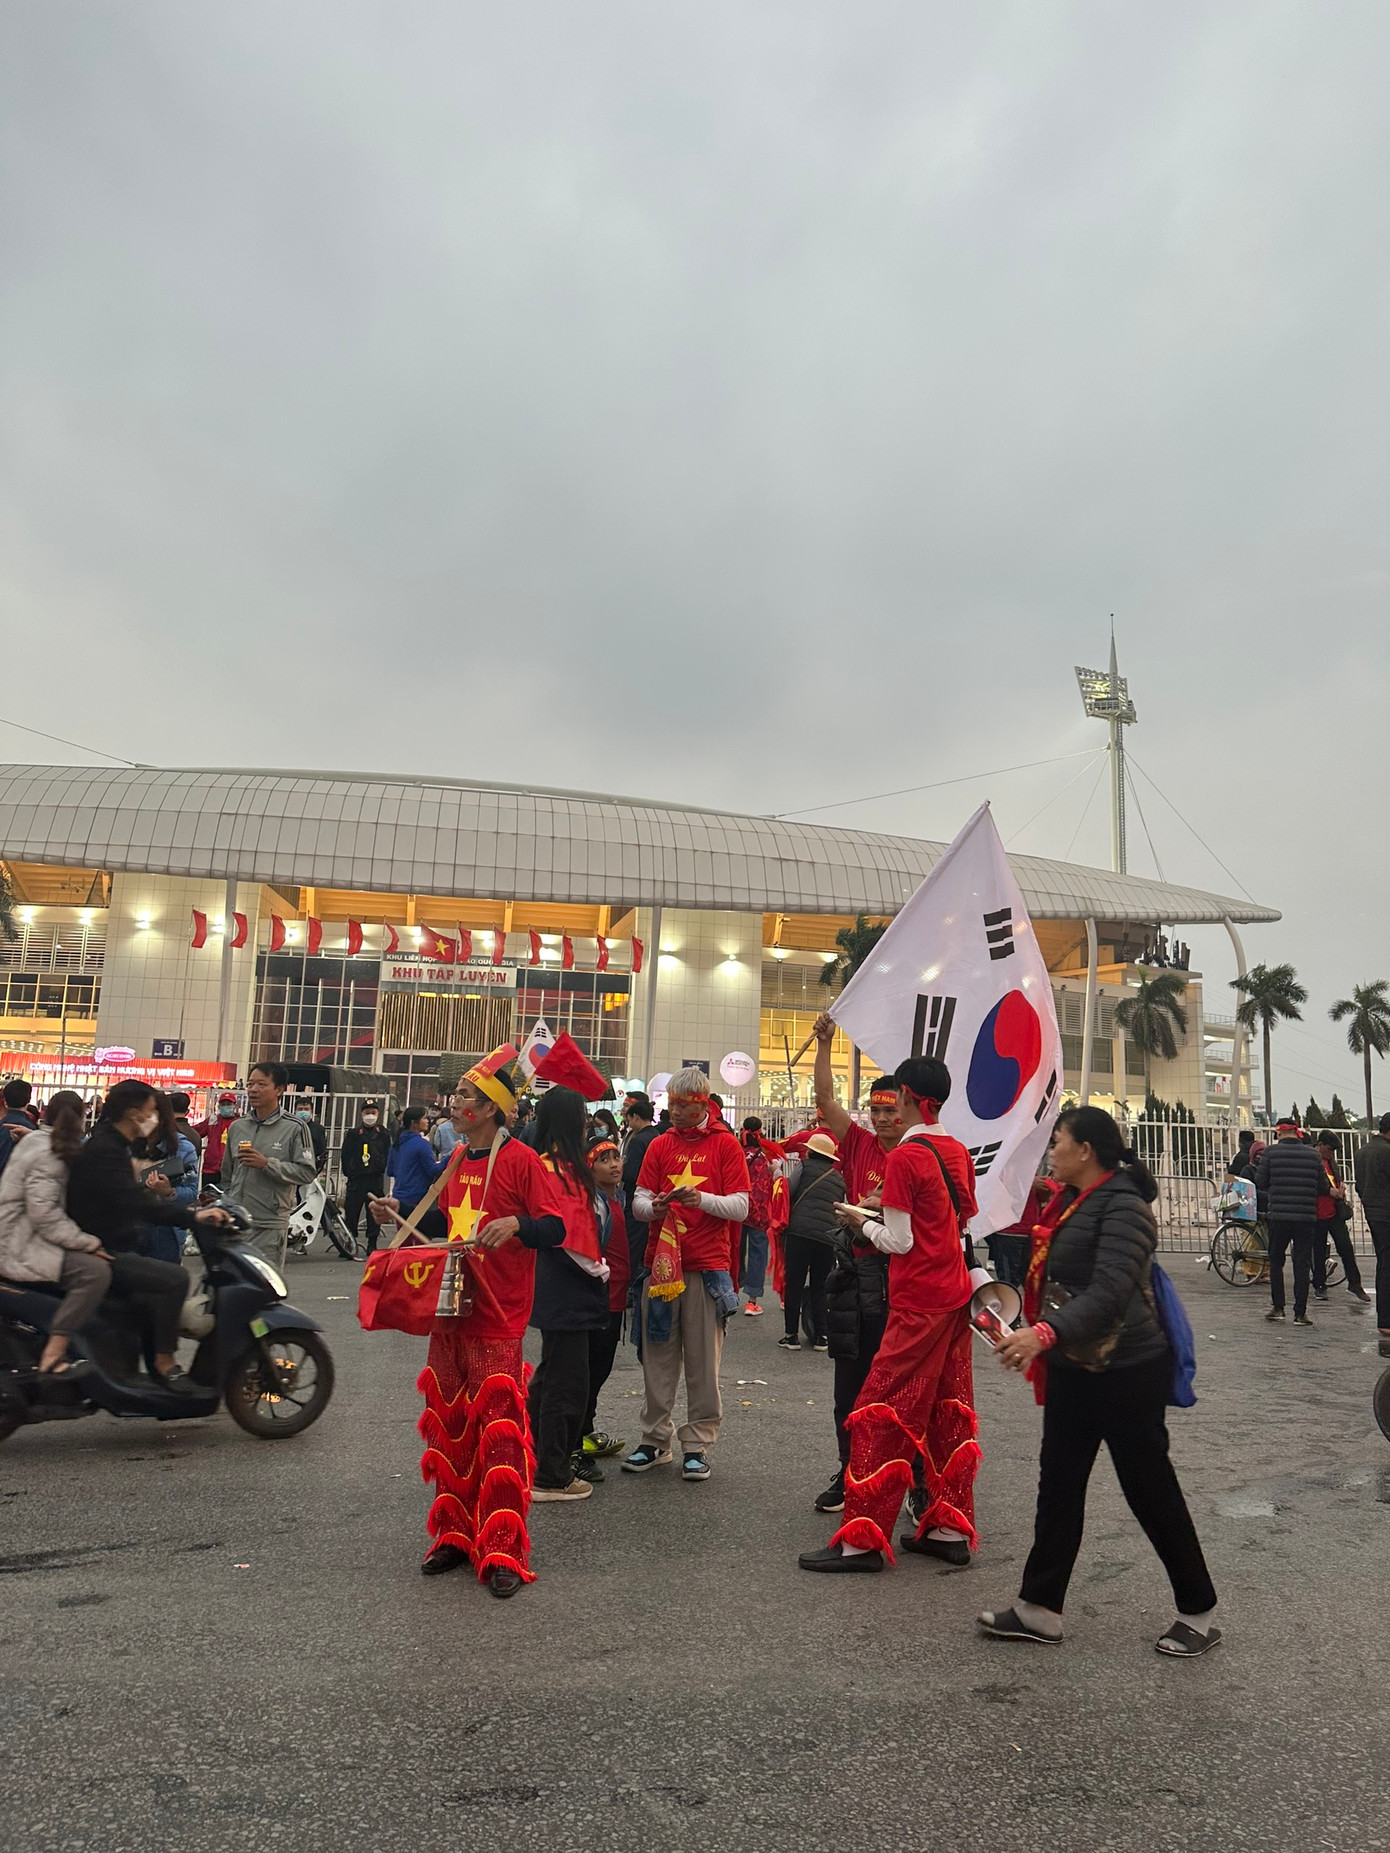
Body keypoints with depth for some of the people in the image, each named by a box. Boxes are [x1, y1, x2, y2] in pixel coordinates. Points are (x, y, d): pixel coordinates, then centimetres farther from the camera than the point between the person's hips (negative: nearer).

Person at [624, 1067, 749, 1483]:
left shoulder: (725, 1145, 2)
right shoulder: (659, 1145, 11)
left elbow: (740, 1207, -3)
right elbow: (638, 1201, 8)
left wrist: (701, 1198, -19)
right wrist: (654, 1207, -14)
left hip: (708, 1267, -3)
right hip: (661, 1262, 3)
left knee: (703, 1362, 1)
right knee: (658, 1357, 7)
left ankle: (698, 1444, 12)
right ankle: (655, 1439, 19)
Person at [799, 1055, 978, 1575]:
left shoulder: (904, 1156, -15)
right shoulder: (958, 1152, 8)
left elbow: (898, 1241, -16)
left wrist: (863, 1221, 2)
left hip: (918, 1304, -8)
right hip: (955, 1295, 8)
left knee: (882, 1415, -3)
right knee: (948, 1412, 14)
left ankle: (863, 1539, 0)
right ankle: (950, 1529, 21)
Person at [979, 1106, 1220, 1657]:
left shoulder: (1123, 1207, -20)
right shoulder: (1072, 1201, 9)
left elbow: (1109, 1291, -32)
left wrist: (1046, 1333, -43)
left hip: (1126, 1371, -9)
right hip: (1074, 1369, 9)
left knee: (1151, 1490, 4)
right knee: (1058, 1485, 12)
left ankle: (1199, 1613, 23)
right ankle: (1039, 1609, 20)